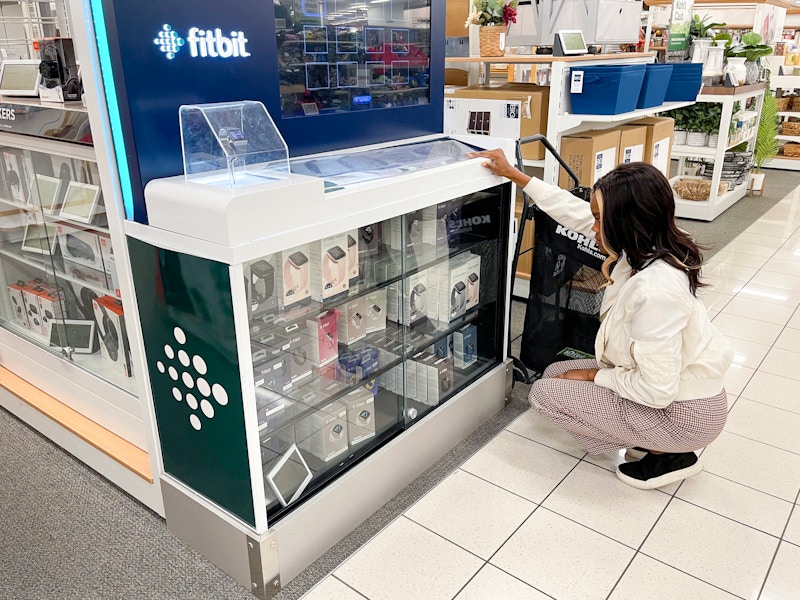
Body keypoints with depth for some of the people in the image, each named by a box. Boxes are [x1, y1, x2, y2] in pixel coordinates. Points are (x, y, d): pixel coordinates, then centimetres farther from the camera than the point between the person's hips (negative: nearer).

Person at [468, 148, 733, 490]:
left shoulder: (654, 290, -35)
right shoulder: (644, 246, -9)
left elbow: (656, 390, -29)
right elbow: (576, 212, 4)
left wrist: (594, 376, -13)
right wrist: (514, 175, 7)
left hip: (684, 414, -8)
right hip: (673, 383, 9)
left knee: (545, 394, -7)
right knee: (556, 373, 12)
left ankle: (666, 455, 3)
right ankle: (652, 440, 13)